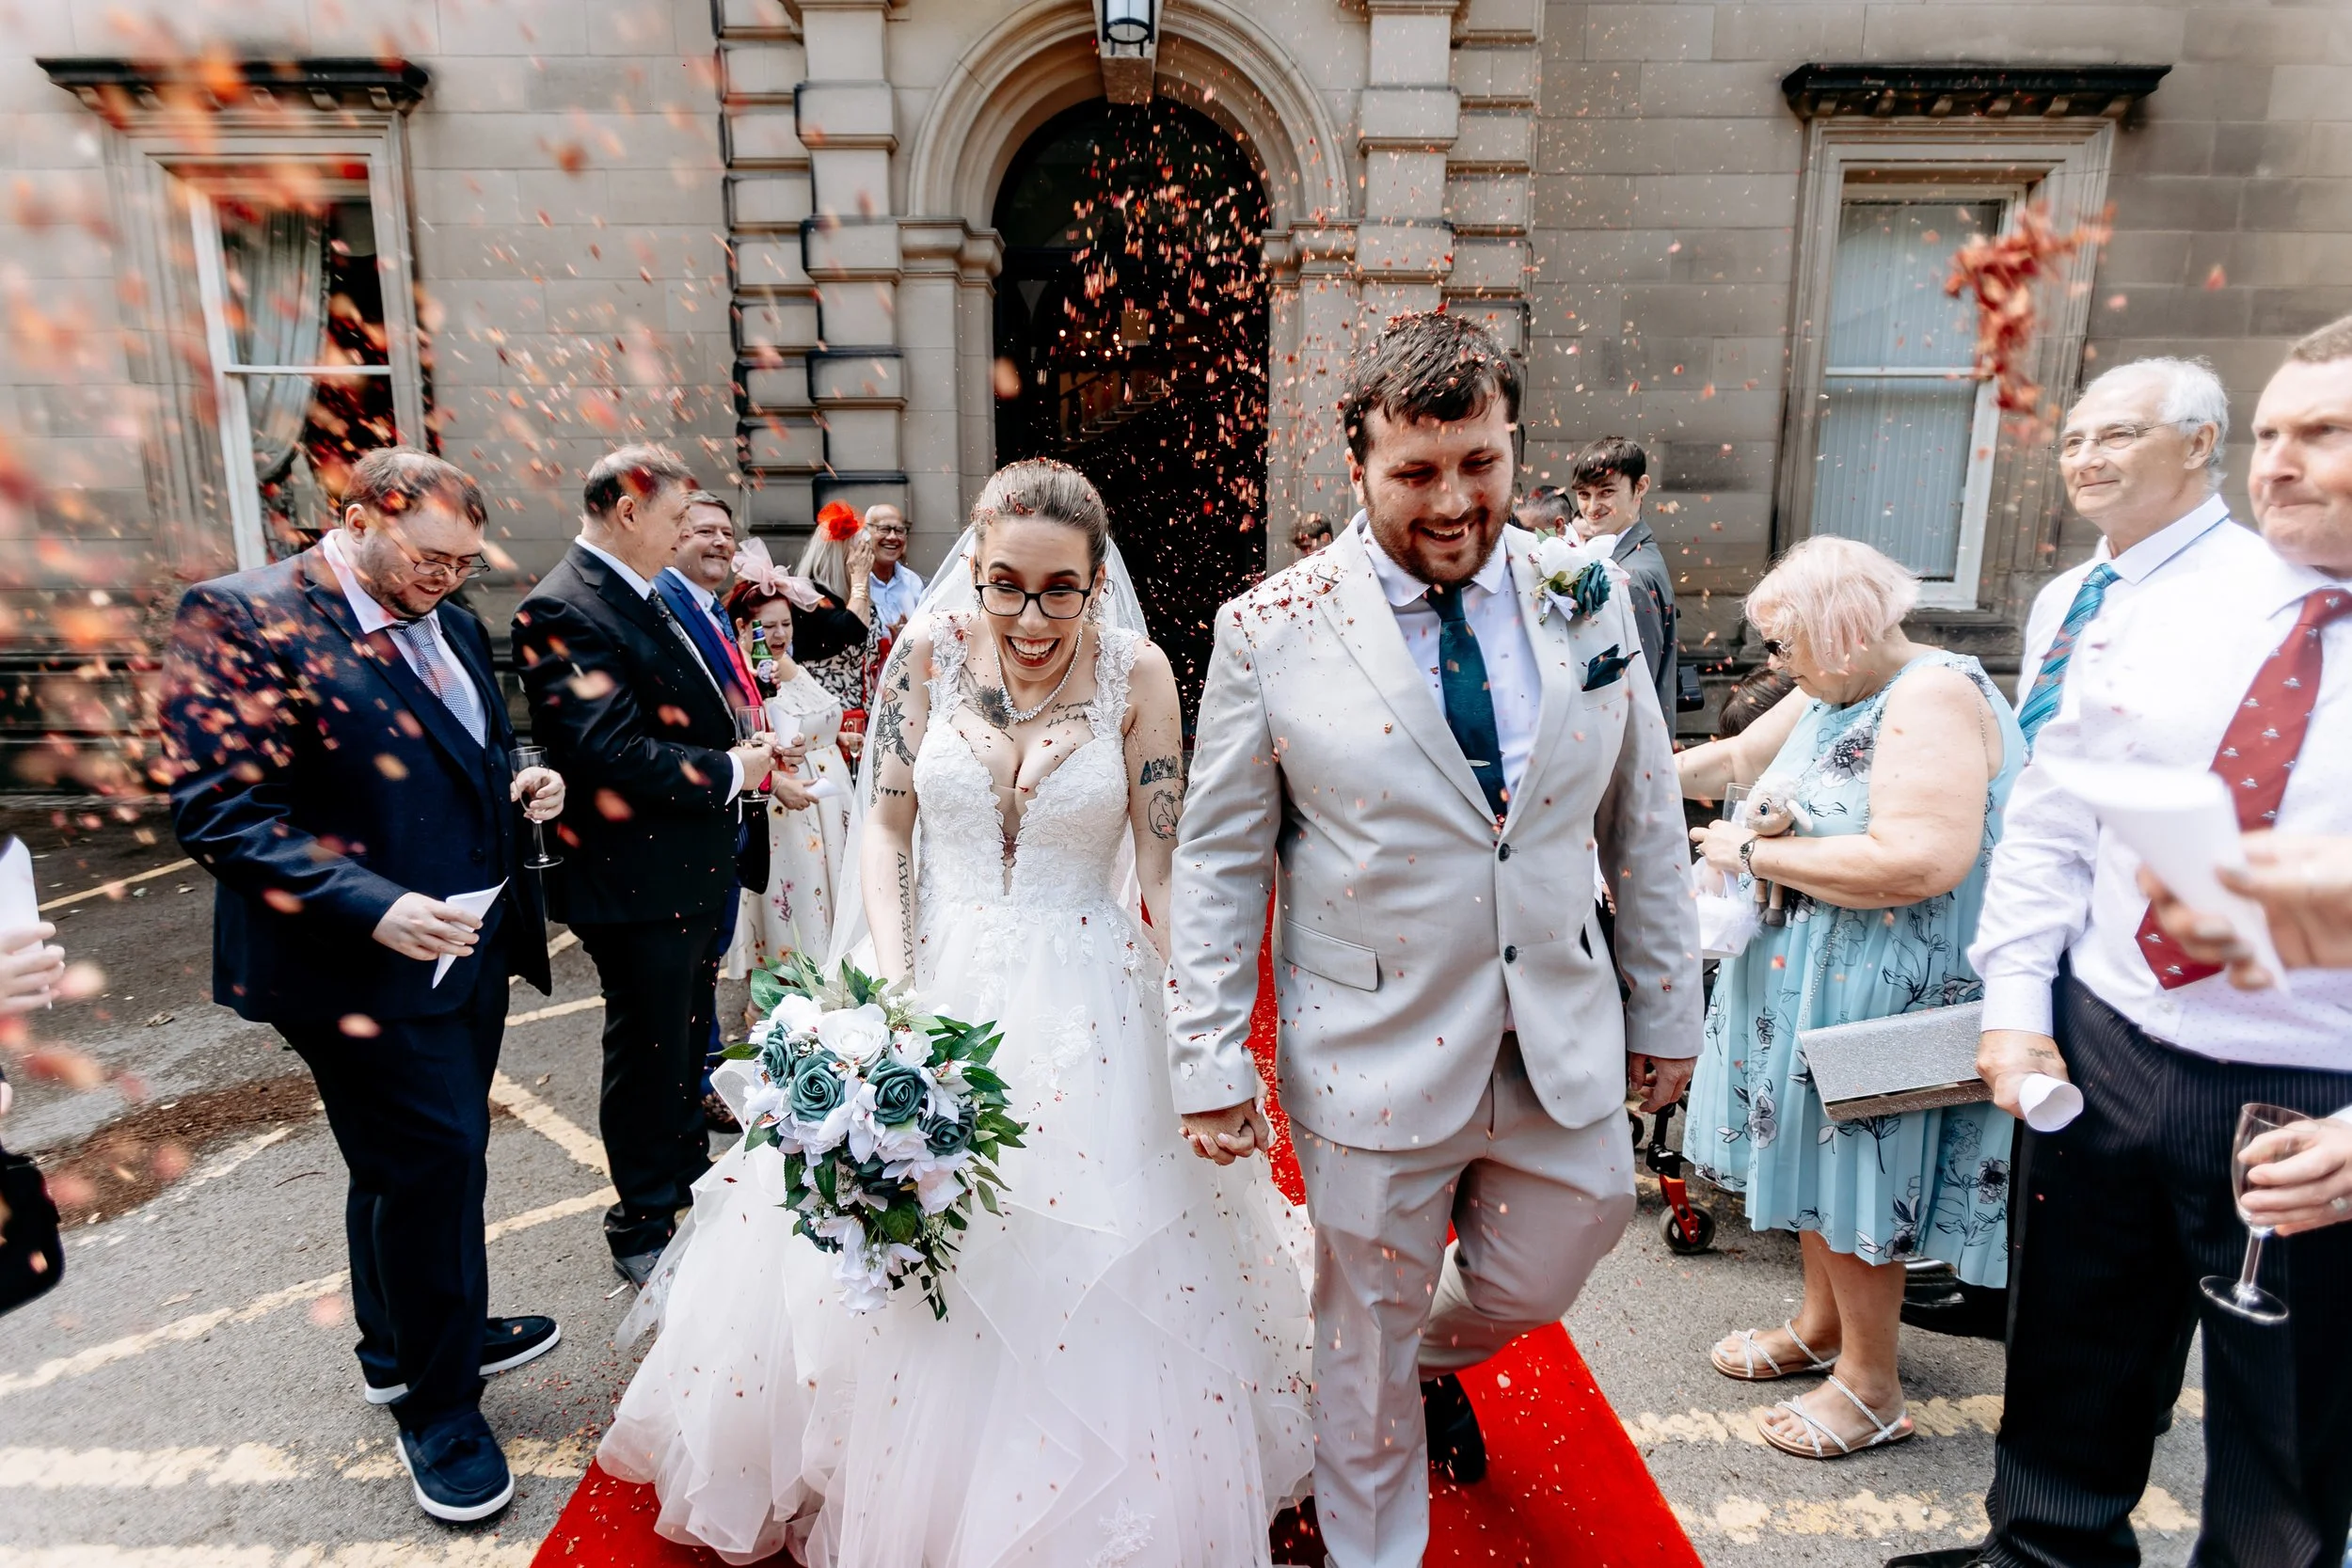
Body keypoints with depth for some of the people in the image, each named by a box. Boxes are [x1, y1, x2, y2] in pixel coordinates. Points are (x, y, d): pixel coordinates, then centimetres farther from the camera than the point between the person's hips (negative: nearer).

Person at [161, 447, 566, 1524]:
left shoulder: (450, 625, 9)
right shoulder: (242, 618, -15)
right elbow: (219, 815, -21)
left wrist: (521, 787, 0)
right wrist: (374, 908, -30)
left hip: (471, 947, 8)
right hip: (364, 970, -8)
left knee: (411, 1166, 22)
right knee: (435, 1161, 0)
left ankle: (404, 1345, 44)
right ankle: (436, 1404, 23)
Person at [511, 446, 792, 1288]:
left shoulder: (641, 596, 9)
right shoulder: (563, 612, -20)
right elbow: (612, 755, -29)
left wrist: (745, 754, 1)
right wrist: (728, 771, -17)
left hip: (690, 869, 9)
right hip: (638, 878, -9)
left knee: (687, 1036, 24)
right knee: (649, 1052, 7)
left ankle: (688, 1179, 45)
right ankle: (644, 1229, 27)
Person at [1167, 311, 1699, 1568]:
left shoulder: (1588, 597, -1)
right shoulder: (1271, 629, -11)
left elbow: (1643, 821, 6)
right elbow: (1219, 859, -7)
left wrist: (1666, 1005, 9)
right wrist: (1209, 1059, -7)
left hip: (1566, 1047, 4)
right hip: (1375, 1062, -3)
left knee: (1535, 1283, 24)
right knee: (1367, 1346, 16)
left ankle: (1432, 1357, 59)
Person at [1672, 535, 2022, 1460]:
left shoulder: (1936, 696, -21)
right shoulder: (1835, 693, 5)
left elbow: (1922, 862, -32)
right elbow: (1737, 758, 17)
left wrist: (1757, 854, -23)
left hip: (1886, 991, -8)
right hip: (1811, 969, 8)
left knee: (1855, 1175, 4)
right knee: (1817, 1152, 19)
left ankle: (1871, 1389, 23)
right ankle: (1821, 1326, 38)